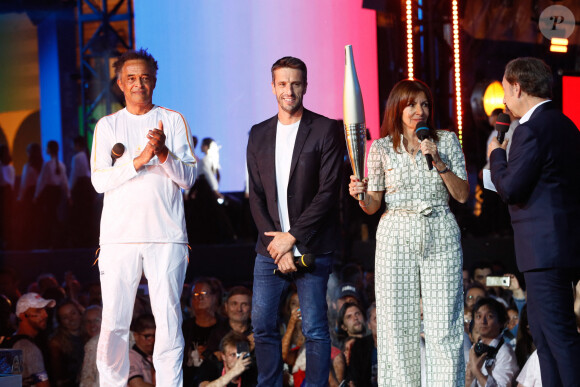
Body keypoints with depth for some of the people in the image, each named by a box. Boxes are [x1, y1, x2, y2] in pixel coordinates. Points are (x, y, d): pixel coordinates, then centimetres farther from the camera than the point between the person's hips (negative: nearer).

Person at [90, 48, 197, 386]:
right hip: (119, 235, 0)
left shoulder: (173, 121, 9)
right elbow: (100, 180, 0)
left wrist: (164, 154, -15)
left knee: (169, 319, -3)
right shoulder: (107, 126, 10)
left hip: (167, 235, 0)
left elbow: (188, 178, 3)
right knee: (114, 322, -2)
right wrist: (138, 161, -14)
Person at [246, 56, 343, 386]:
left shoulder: (326, 130, -2)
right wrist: (275, 244, -4)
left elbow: (328, 192, -8)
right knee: (262, 325, 3)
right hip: (271, 247, 4)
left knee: (315, 329, -4)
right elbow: (256, 195, 9)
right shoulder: (259, 135, 12)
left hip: (312, 246, -4)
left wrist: (292, 237, -11)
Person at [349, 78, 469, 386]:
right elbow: (373, 206, 9)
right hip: (397, 236, 0)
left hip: (441, 237, 0)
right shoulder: (382, 148, 7)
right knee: (398, 323, -2)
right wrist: (361, 195, -13)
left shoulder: (447, 141, 7)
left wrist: (439, 162, -9)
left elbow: (462, 195, 3)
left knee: (444, 324, -6)